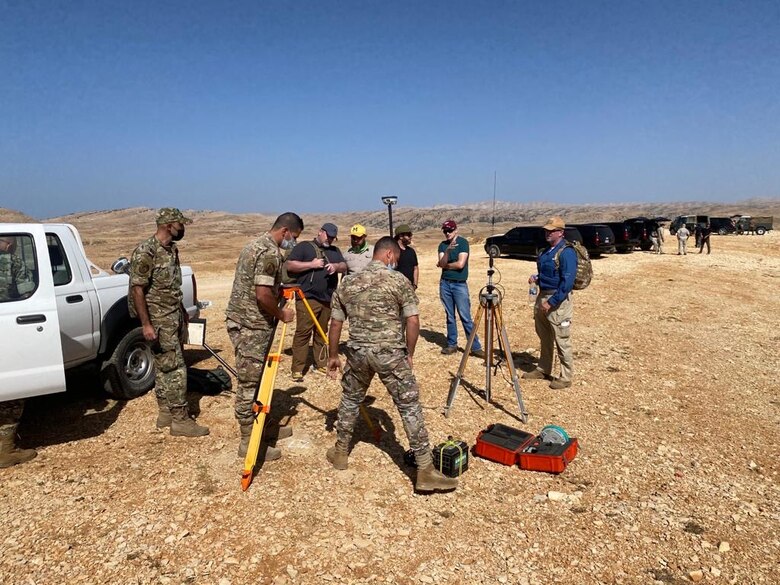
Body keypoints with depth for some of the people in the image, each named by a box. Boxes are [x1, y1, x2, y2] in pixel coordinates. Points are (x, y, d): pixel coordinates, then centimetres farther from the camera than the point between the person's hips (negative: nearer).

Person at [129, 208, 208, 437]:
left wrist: (183, 313, 22)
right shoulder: (146, 251, -17)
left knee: (164, 366, 15)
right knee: (175, 368, -7)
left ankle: (166, 412, 25)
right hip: (159, 321, -9)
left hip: (174, 317, 9)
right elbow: (137, 289, -18)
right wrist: (146, 324, -21)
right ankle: (180, 420, 1)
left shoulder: (171, 249, 10)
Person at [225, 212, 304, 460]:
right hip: (251, 325, -10)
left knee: (257, 379, 18)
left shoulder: (255, 245, 16)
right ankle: (248, 441, 6)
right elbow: (263, 295, -24)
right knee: (249, 383, -3)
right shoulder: (270, 252, -17)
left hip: (243, 320, 10)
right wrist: (281, 314, -9)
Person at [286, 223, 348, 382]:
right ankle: (297, 369, -5)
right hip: (307, 299, -5)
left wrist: (336, 266, -12)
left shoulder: (334, 251, 20)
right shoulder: (303, 247, 3)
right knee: (303, 333, -8)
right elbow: (289, 265, -6)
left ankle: (320, 363, 20)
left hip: (327, 300, 5)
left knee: (321, 333, 11)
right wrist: (311, 264, -13)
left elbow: (344, 267, 10)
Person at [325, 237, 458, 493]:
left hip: (358, 352, 4)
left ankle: (340, 452, 38)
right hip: (390, 353, -4)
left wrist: (333, 356, 21)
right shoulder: (399, 281, -5)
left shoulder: (347, 283, 7)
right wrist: (409, 354, 4)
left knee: (350, 400, 25)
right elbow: (413, 321, -9)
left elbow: (336, 323, 11)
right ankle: (425, 471, 3)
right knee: (410, 407, 1)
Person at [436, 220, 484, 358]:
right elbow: (442, 264, -8)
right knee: (450, 316, 10)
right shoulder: (442, 245, 7)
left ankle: (475, 347, -2)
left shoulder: (463, 242, -6)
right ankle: (452, 344, 19)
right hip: (445, 284, 4)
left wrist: (445, 265, -3)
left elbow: (460, 264, -17)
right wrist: (448, 251, -23)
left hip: (460, 285, -4)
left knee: (466, 317, -6)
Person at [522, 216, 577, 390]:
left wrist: (551, 302, -22)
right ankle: (543, 370, 32)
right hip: (542, 297, 9)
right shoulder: (547, 251, 12)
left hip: (558, 300, -9)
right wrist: (536, 278, 3)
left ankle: (565, 377, 9)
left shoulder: (566, 252, -16)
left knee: (562, 341, -1)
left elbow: (567, 282, -21)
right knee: (544, 338, 19)